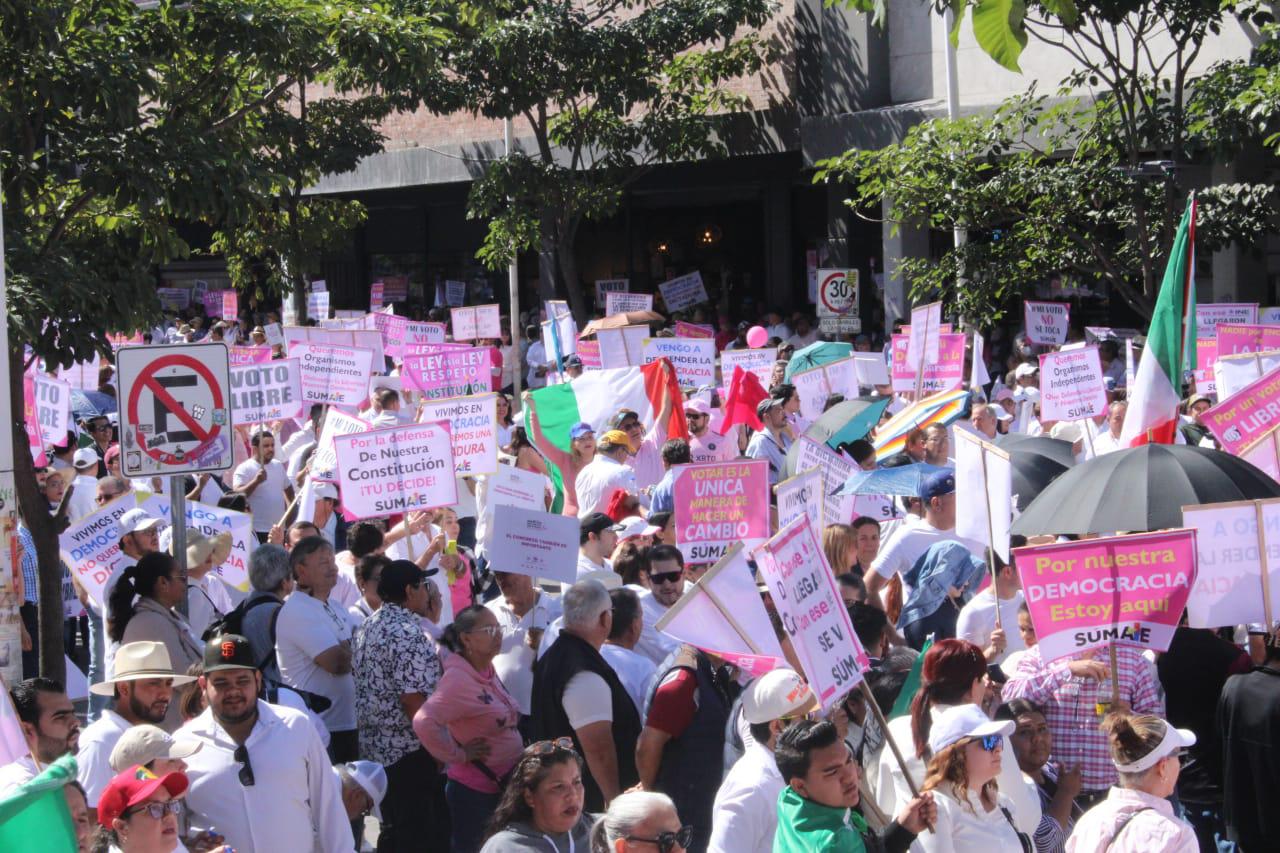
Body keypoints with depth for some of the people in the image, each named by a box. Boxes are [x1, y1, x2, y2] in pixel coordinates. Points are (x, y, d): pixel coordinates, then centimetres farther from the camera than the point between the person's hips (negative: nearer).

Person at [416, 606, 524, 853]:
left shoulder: (489, 672, 6)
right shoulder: (459, 679, -22)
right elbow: (424, 722, -33)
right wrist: (459, 755, -22)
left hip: (503, 787, 9)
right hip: (474, 791, -9)